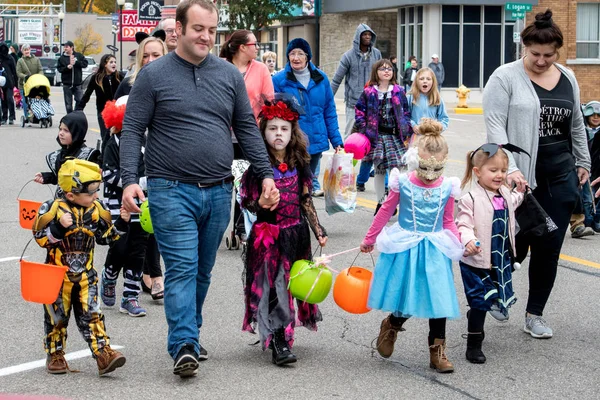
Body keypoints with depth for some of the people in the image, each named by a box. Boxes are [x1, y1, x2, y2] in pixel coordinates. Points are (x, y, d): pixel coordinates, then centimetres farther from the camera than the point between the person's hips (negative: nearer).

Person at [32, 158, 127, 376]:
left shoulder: (96, 210, 2)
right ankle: (55, 355, 22)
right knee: (57, 316, 7)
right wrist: (60, 227, -31)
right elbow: (41, 238, -16)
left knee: (91, 315, -3)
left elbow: (106, 236, 13)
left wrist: (121, 223, -2)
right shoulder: (54, 209, -13)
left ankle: (103, 353, -8)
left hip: (86, 274, 3)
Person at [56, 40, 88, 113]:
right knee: (68, 103, 4)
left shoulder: (79, 55, 4)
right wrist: (67, 67, -17)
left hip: (77, 83, 0)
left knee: (80, 100, 0)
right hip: (67, 84, 0)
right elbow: (59, 68, -1)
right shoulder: (62, 58, 2)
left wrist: (76, 62, -13)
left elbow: (85, 64, -3)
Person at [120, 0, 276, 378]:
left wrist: (266, 173, 6)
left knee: (202, 272, 13)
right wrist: (130, 180, -14)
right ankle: (184, 347, -13)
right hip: (172, 191, -4)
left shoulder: (229, 74, 9)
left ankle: (191, 335, 26)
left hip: (219, 191, 4)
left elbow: (247, 127, 14)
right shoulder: (154, 75, -2)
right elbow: (133, 130, -3)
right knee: (182, 269, -11)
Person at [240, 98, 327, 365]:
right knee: (273, 284, -7)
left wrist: (318, 230, 9)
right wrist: (261, 204, -24)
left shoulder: (299, 165, 6)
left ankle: (275, 334, 25)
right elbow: (247, 203, -3)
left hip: (295, 233, 5)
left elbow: (306, 201, 12)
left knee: (292, 281, 9)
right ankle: (278, 343, -7)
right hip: (267, 233, -5)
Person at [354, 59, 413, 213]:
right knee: (379, 170, 7)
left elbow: (406, 112, 8)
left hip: (395, 136, 1)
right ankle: (380, 202, 17)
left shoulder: (398, 92, 5)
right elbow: (360, 112, 1)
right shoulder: (369, 92, 0)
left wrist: (406, 133, 1)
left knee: (395, 169, -6)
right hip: (377, 136, -1)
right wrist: (364, 130, -9)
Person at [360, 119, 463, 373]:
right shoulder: (403, 184, -7)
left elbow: (449, 222, 8)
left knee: (438, 298, 1)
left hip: (435, 250, 2)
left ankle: (437, 351, 12)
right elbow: (386, 211, 5)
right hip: (405, 248, -1)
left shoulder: (447, 188, -3)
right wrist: (369, 239, 13)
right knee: (405, 296, 3)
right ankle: (391, 324, 37)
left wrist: (460, 244, -6)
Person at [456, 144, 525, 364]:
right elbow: (463, 225, -23)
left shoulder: (507, 195, 5)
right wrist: (469, 241, -40)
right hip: (477, 262, -7)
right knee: (479, 304, 0)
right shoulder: (470, 199, -18)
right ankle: (473, 346, 12)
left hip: (501, 261, 7)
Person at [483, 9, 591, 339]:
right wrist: (510, 169, -23)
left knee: (549, 247, 4)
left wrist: (582, 162, 20)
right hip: (519, 177, -5)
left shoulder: (567, 79, 9)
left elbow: (577, 125, 20)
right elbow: (495, 125, -14)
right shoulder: (506, 77, -8)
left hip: (560, 176, 5)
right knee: (516, 244, 0)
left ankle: (535, 315, 17)